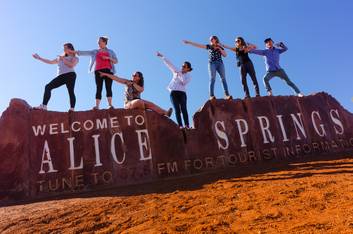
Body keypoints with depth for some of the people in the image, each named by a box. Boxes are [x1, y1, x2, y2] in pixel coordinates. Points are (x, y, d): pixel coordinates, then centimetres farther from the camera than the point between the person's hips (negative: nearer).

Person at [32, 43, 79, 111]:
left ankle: (72, 109, -27)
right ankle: (43, 106, -14)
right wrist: (39, 58, 37)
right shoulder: (60, 57, 34)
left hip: (70, 75, -6)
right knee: (48, 87, -8)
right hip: (61, 76, 6)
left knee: (71, 91, -18)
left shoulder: (74, 58, 14)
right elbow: (50, 62, 36)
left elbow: (71, 65, -5)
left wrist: (63, 59, -1)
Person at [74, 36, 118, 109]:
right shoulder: (95, 52, 22)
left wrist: (108, 58, -6)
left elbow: (116, 61, 9)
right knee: (98, 88, -7)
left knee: (108, 87, -13)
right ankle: (97, 106, -14)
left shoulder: (110, 51, 18)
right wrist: (75, 52, 7)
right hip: (98, 71, 2)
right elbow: (85, 53, 15)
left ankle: (110, 105, -20)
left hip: (108, 70, -2)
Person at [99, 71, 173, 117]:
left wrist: (133, 84, -15)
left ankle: (165, 113, -39)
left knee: (150, 104, -24)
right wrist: (106, 74, -5)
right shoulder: (128, 82, 4)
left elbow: (141, 90, -13)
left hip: (138, 103, 4)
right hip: (128, 103, -3)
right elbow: (117, 78, -1)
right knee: (139, 101, -37)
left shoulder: (141, 85, 11)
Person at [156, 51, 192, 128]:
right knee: (177, 109, -12)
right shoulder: (176, 71, 15)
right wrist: (162, 56, 13)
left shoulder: (189, 76, 10)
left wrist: (180, 74, -8)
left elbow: (184, 82, -9)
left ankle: (187, 125, -22)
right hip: (173, 92, 1)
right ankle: (180, 126, -19)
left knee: (183, 109, -16)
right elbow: (169, 64, 14)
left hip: (182, 93, -1)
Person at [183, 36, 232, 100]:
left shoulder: (220, 47, 17)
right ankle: (211, 95, -20)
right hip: (212, 63, -1)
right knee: (212, 79, -13)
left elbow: (225, 55, 9)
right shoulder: (209, 46, 14)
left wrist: (219, 48, 0)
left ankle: (227, 95, -14)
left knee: (223, 78, -9)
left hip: (220, 63, 2)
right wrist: (189, 42, 4)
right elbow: (199, 45, 9)